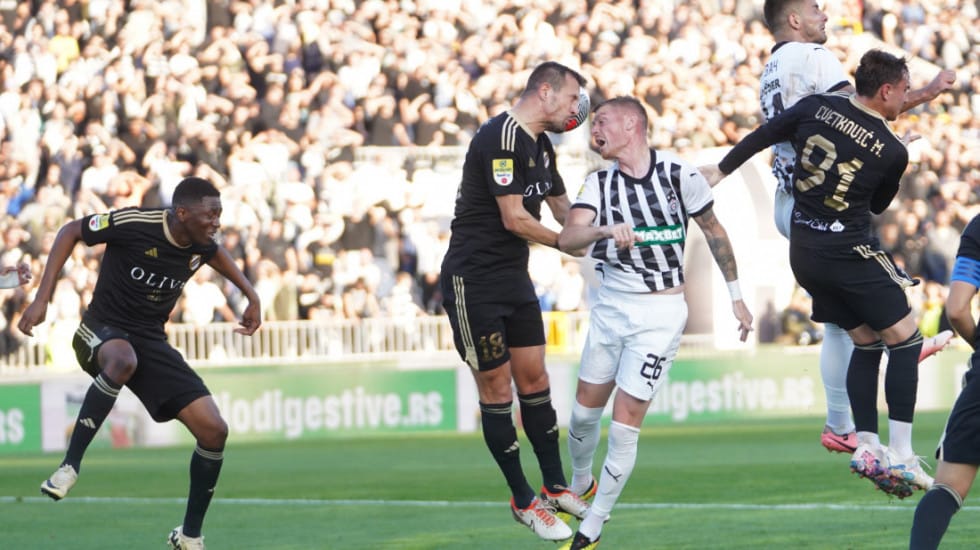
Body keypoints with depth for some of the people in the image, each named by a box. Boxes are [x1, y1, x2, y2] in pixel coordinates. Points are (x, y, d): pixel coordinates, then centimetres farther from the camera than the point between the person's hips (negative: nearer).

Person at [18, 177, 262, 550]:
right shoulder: (135, 225, -20)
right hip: (101, 332, -6)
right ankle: (70, 467, -35)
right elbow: (71, 232, -7)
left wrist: (251, 297, 18)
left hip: (151, 341, 6)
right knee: (123, 361, -45)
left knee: (213, 431, -7)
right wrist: (42, 298, -11)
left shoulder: (201, 245, -3)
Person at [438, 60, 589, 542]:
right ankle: (523, 500, 7)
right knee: (496, 390, -1)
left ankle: (556, 489, 17)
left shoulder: (542, 145, 11)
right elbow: (514, 220, -22)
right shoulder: (501, 136, -20)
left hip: (514, 277, 9)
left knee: (535, 381, 9)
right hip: (474, 280, -9)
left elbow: (563, 210, 21)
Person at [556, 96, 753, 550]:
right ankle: (579, 485, 39)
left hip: (660, 312, -4)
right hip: (610, 306, 4)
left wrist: (736, 296, 7)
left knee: (625, 423, -8)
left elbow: (714, 232, 3)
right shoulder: (599, 183, -2)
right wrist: (605, 230, -40)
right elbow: (567, 238, -19)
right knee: (584, 411, 10)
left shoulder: (679, 175, -10)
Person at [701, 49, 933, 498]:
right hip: (851, 251, -6)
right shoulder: (892, 151, -10)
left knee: (866, 342, 18)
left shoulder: (817, 107, -2)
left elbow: (763, 136, 7)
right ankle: (900, 456, -8)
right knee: (904, 340, 1)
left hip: (804, 253, 6)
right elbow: (878, 205, 7)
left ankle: (866, 446, 12)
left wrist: (722, 171, 21)